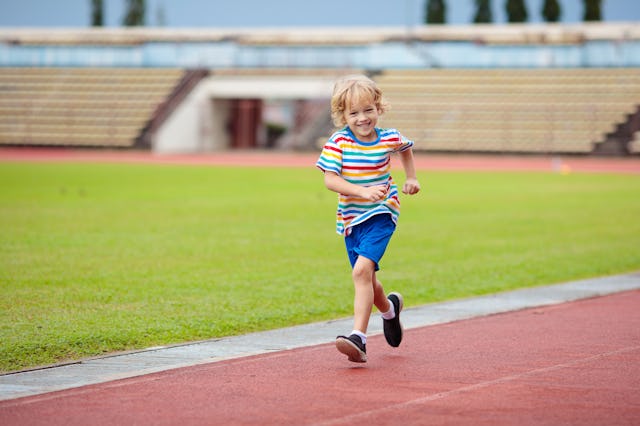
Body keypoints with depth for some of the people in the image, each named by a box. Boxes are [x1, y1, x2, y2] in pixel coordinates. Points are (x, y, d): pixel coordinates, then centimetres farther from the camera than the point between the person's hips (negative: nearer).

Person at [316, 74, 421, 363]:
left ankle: (358, 337, -28)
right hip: (351, 218, 3)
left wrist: (411, 178, 16)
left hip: (381, 215, -2)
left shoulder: (389, 139, -4)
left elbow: (406, 148, 21)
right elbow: (330, 180, -18)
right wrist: (364, 191, -30)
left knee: (362, 270, -23)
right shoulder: (338, 142, -9)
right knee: (366, 279, 14)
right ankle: (389, 308, 48)